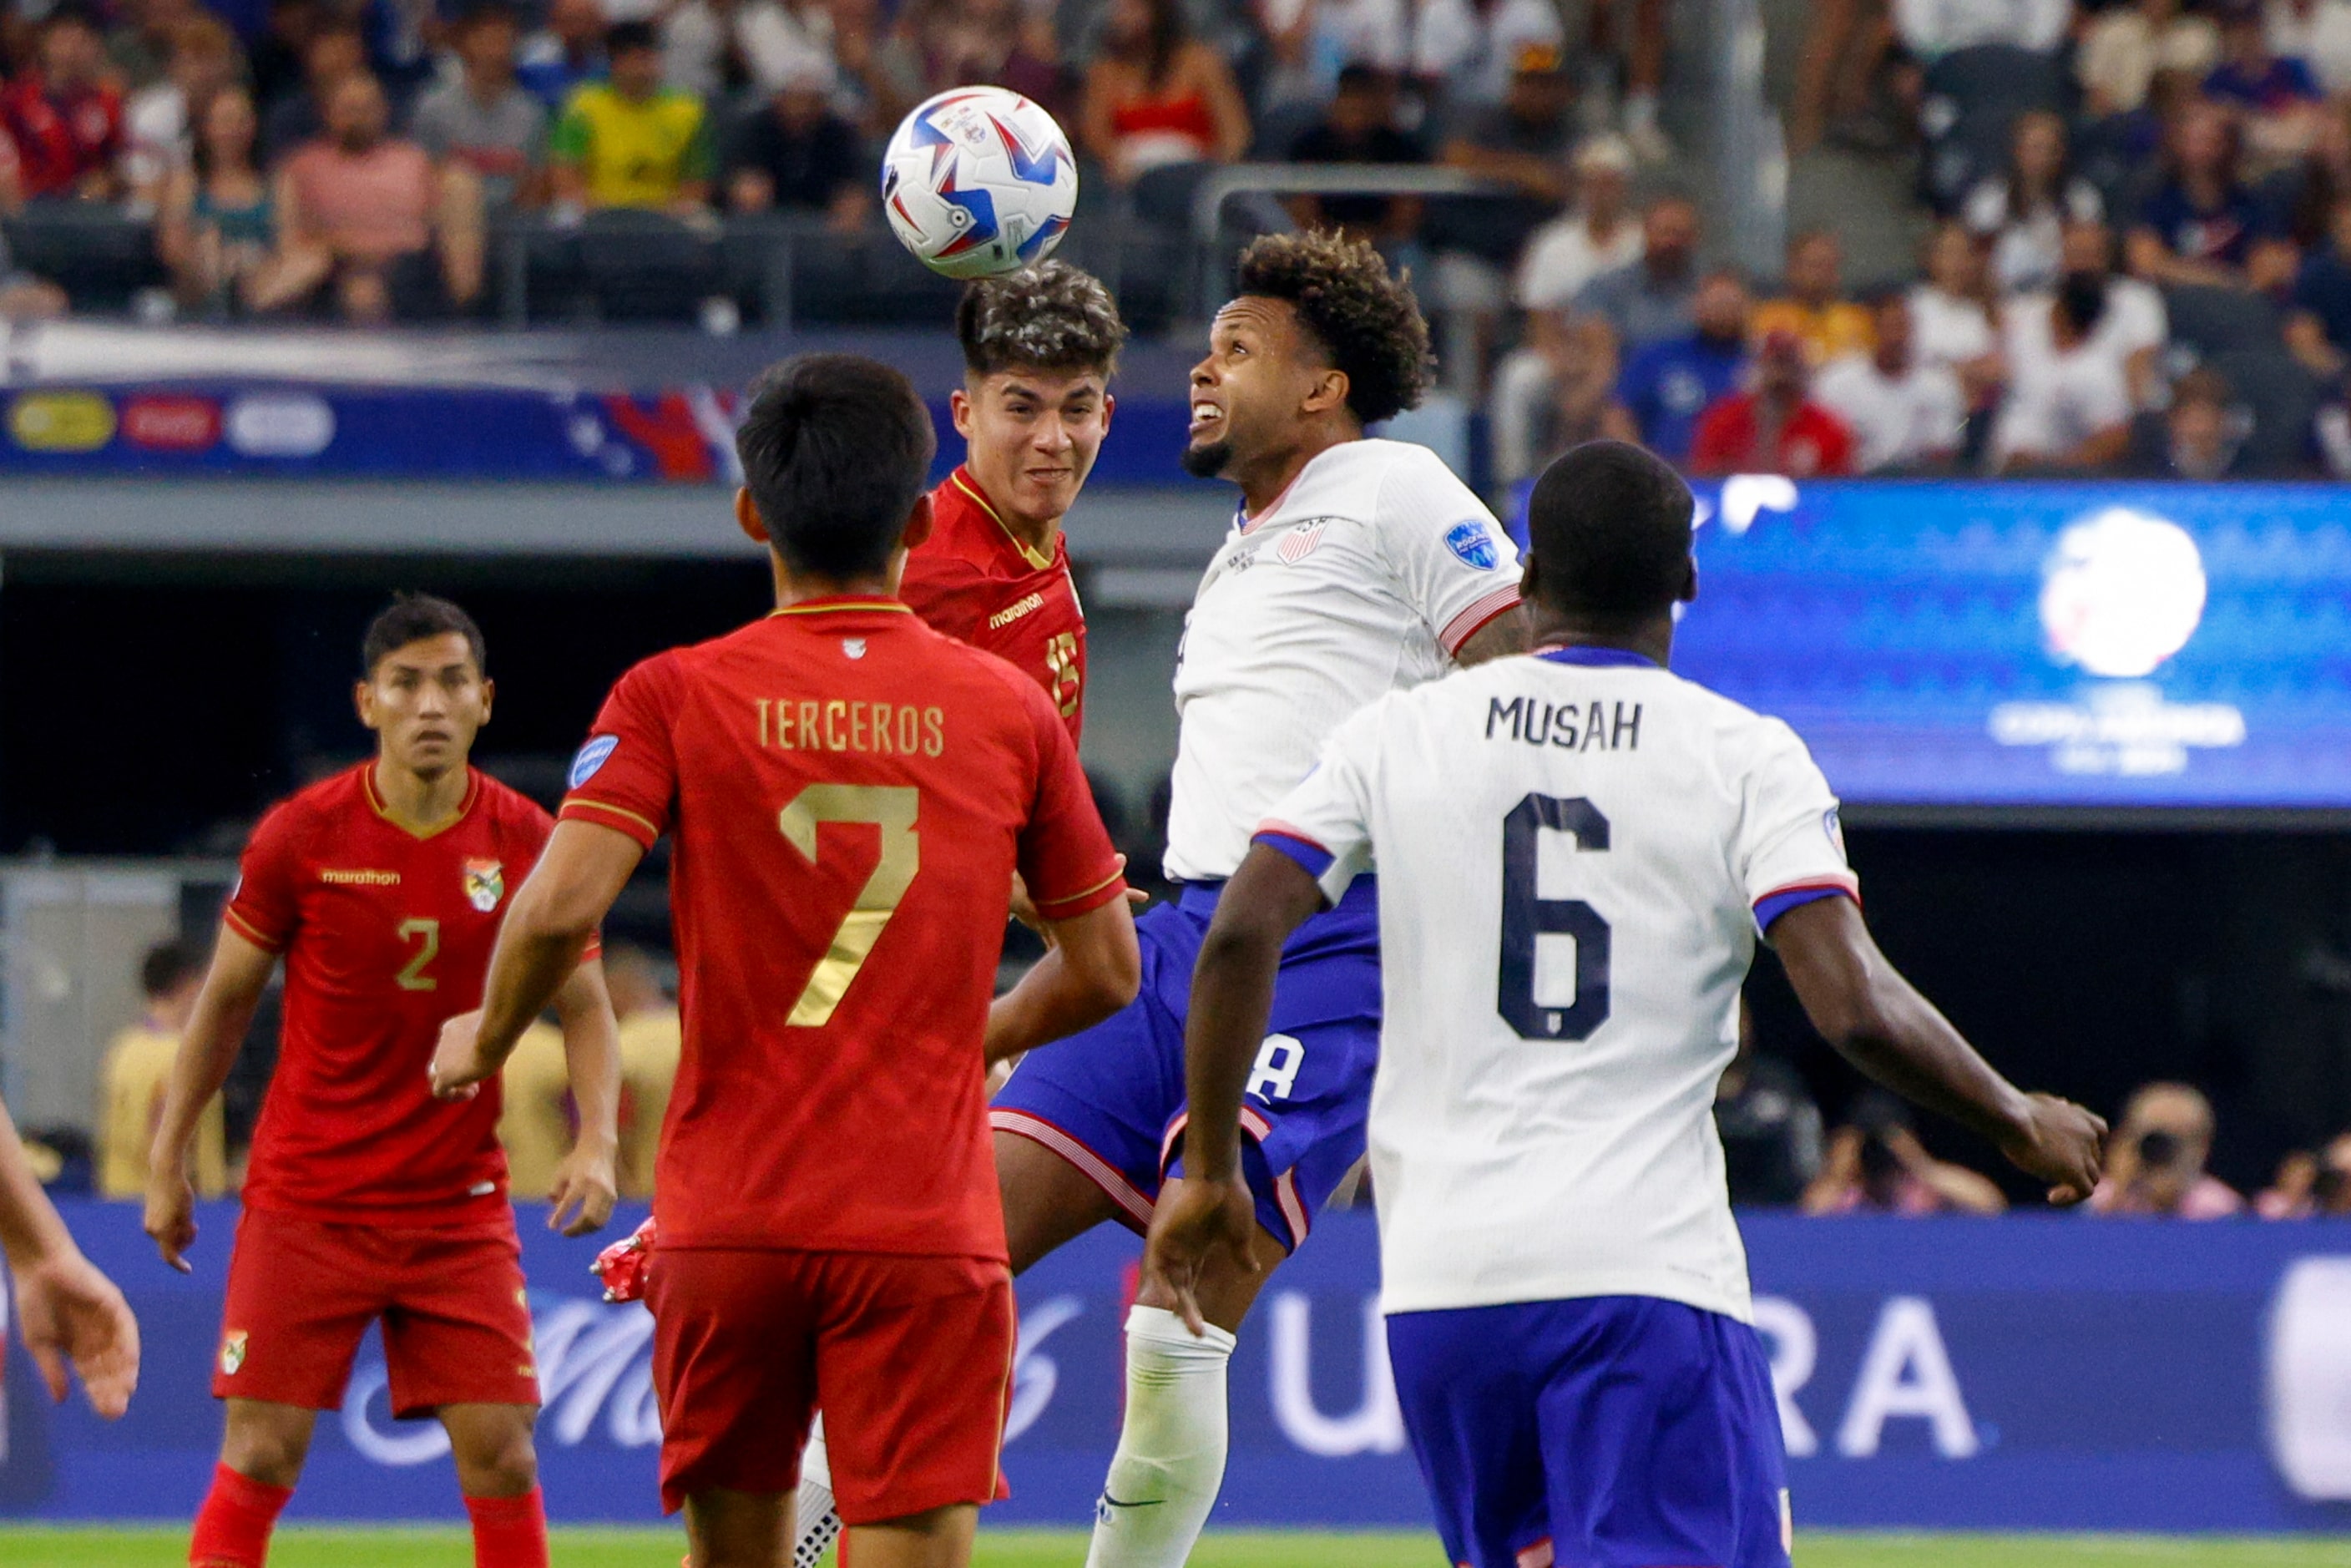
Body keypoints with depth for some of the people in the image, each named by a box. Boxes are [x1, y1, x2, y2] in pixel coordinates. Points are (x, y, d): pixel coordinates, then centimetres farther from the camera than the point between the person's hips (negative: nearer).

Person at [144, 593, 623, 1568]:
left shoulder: (525, 844, -4)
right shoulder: (302, 837, -6)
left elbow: (584, 1009, 5)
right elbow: (226, 999, 5)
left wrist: (597, 1140, -12)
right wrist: (167, 1159, 6)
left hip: (460, 1210, 1)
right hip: (306, 1197, -1)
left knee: (500, 1451, -4)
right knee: (262, 1452, -5)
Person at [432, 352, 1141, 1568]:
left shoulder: (677, 695, -1)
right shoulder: (1009, 709, 5)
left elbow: (558, 909, -13)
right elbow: (1103, 972, 12)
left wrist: (485, 1039, 7)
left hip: (727, 1221, 1)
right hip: (927, 1226, -1)